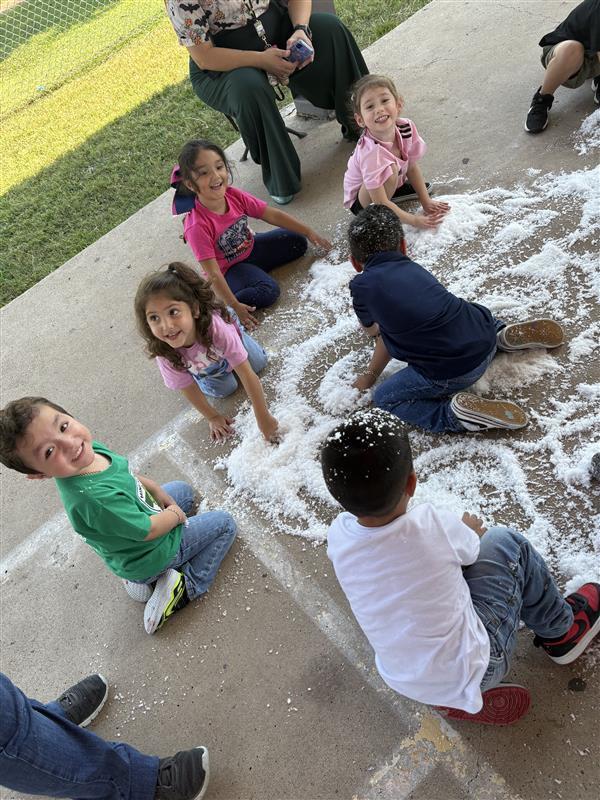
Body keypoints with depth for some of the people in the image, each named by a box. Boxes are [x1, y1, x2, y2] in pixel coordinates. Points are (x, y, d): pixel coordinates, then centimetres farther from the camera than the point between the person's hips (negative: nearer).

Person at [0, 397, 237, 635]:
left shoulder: (88, 448, -19)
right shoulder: (92, 497, -43)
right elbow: (149, 530, -30)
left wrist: (157, 490, -2)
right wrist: (176, 515, -12)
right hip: (151, 555, -7)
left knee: (183, 489, 30)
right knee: (225, 524, 3)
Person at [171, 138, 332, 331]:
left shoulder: (234, 196, -17)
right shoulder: (197, 226, -33)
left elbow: (272, 215, -6)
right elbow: (212, 273, -31)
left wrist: (309, 233, -3)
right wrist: (234, 306, -32)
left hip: (249, 248, 7)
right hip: (228, 270, -7)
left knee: (297, 242, 4)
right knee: (268, 291, -29)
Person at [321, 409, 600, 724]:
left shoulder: (338, 535, -18)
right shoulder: (430, 525, -29)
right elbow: (471, 550, -5)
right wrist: (469, 532, 18)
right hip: (468, 671, -4)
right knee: (505, 542, 6)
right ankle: (562, 632, 28)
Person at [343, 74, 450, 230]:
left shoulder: (406, 127, -20)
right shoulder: (370, 152, -38)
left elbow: (412, 167, -3)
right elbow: (380, 202, -32)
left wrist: (426, 202, -3)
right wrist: (414, 220, -27)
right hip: (361, 201, -7)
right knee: (389, 170, -34)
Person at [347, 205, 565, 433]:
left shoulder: (362, 286, -3)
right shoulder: (412, 267, 14)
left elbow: (373, 330, 20)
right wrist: (369, 375, 28)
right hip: (486, 338, 7)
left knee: (385, 399, 9)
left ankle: (456, 414, -12)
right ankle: (503, 335, 15)